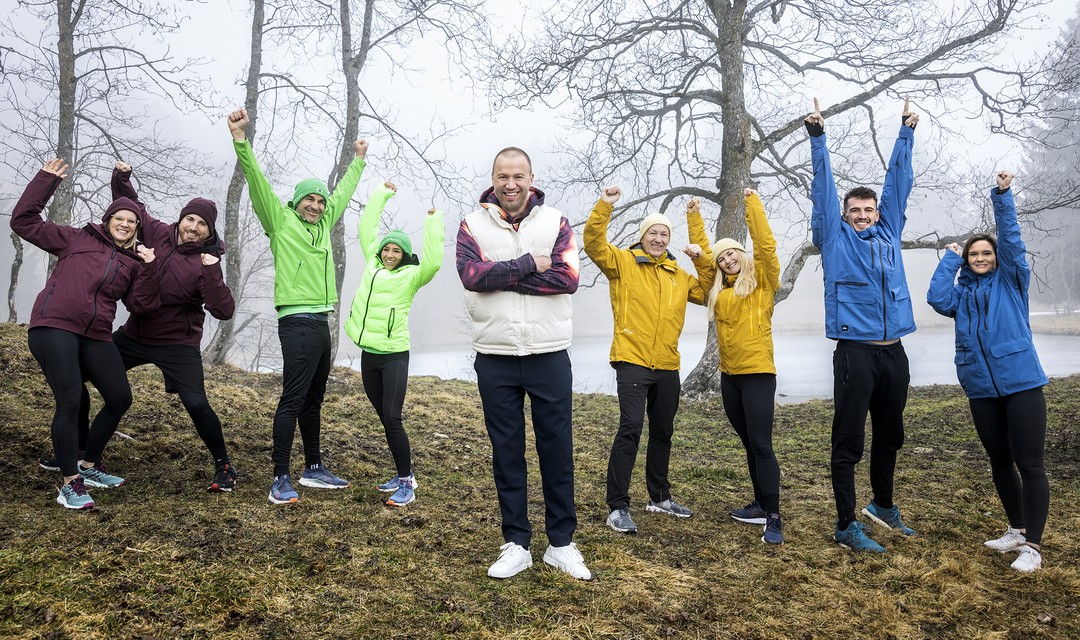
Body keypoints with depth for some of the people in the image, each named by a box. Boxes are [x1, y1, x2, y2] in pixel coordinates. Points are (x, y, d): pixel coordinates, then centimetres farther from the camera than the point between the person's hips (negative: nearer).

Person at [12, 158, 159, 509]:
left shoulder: (134, 262, 14)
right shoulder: (77, 239, 7)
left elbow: (141, 305, 4)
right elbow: (24, 221, 5)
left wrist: (149, 268, -6)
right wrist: (46, 180, 0)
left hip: (96, 337, 5)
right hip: (53, 327, -5)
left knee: (120, 399, 7)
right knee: (70, 402, -13)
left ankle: (89, 465, 27)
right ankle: (70, 483, -1)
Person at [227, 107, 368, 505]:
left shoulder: (323, 224, 17)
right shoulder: (281, 220, 0)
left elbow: (343, 192, 32)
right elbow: (257, 181, -12)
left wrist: (359, 160, 43)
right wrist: (241, 139, -23)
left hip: (321, 323, 8)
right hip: (297, 323, -8)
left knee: (313, 400, 14)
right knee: (293, 400, -9)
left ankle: (314, 469, 23)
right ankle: (280, 479, -4)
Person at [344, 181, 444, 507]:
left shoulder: (410, 276, -5)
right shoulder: (372, 264, 10)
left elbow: (433, 263, -24)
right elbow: (367, 229, 17)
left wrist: (433, 224, -22)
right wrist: (381, 195, 18)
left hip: (394, 356, -6)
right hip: (368, 356, 6)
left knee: (392, 419, -11)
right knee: (385, 419, 12)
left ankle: (407, 483, -1)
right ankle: (403, 474, 24)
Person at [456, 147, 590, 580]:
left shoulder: (555, 223, 3)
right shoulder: (473, 224, 3)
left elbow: (567, 278, -12)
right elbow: (471, 274, -15)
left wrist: (502, 276, -14)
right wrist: (528, 264, -15)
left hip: (550, 356, 0)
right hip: (495, 359, 1)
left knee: (557, 450, 6)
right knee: (506, 453, 9)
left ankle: (561, 543, 21)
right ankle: (516, 545, 22)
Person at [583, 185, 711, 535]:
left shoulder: (680, 275, 14)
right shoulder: (623, 261, 0)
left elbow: (709, 293, 21)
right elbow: (593, 244, -13)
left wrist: (703, 259, 7)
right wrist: (604, 206, -23)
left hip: (667, 367, 6)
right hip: (632, 361, -6)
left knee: (662, 433, 16)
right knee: (630, 429, -16)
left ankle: (659, 497, 32)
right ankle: (617, 507, -10)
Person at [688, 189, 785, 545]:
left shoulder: (761, 281, 1)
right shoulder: (720, 289, 14)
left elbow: (765, 244, -11)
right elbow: (701, 254, 20)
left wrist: (752, 203, -7)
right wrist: (695, 219, 21)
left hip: (758, 373, -6)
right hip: (729, 375, 6)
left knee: (761, 444, -10)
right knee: (749, 444, 13)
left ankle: (774, 518, -8)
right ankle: (761, 505, 22)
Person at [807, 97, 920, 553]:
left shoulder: (889, 233, 15)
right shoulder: (835, 238, 4)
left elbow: (898, 181, 20)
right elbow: (823, 187, 0)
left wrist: (906, 133, 25)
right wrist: (817, 137, -3)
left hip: (893, 351, 5)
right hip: (855, 352, -5)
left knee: (890, 436, 17)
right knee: (848, 441, -3)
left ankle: (884, 505, 36)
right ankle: (846, 526, 5)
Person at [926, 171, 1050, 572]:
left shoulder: (1011, 281, 6)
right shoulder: (961, 294, 13)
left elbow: (1012, 238, -6)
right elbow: (937, 298, -8)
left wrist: (1002, 194, -14)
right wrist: (949, 258, 2)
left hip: (1022, 384, -4)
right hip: (982, 389, 4)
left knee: (1029, 464, -6)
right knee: (1000, 462, 14)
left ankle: (1032, 546, 0)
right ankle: (1017, 530, 28)